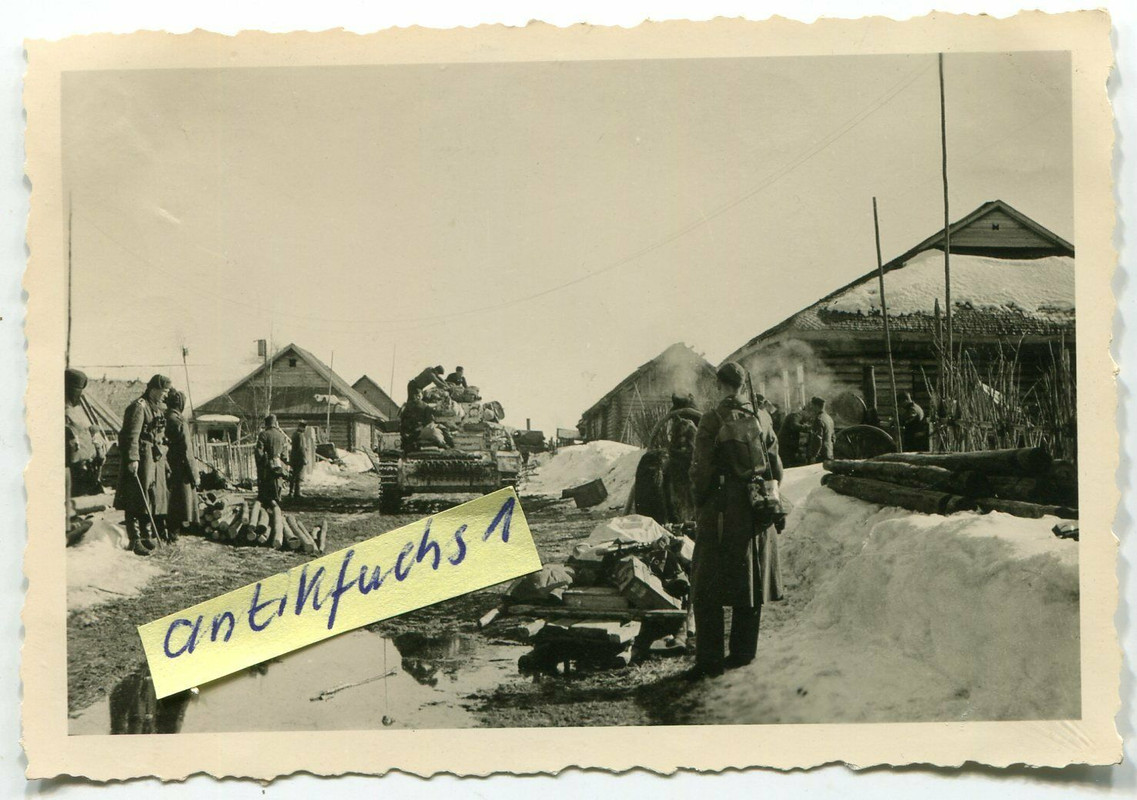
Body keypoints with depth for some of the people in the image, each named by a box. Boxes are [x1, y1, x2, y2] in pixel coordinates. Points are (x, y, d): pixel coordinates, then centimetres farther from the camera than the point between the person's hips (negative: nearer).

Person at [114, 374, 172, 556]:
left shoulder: (158, 409, 18)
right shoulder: (139, 407, -11)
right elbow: (132, 435, -18)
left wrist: (163, 457, 23)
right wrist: (133, 459, -25)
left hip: (156, 459, 9)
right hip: (142, 459, -9)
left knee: (154, 498, 11)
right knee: (137, 499, -7)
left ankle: (147, 535, 20)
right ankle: (135, 539, -6)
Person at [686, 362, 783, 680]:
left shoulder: (712, 420, -10)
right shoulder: (761, 419, 5)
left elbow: (702, 469, -11)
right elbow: (775, 466, 8)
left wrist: (699, 508, -1)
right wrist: (770, 495, 17)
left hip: (721, 510, -5)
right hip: (755, 513, 5)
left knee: (708, 586, 0)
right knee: (750, 580, 13)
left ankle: (709, 659, -4)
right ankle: (743, 652, 20)